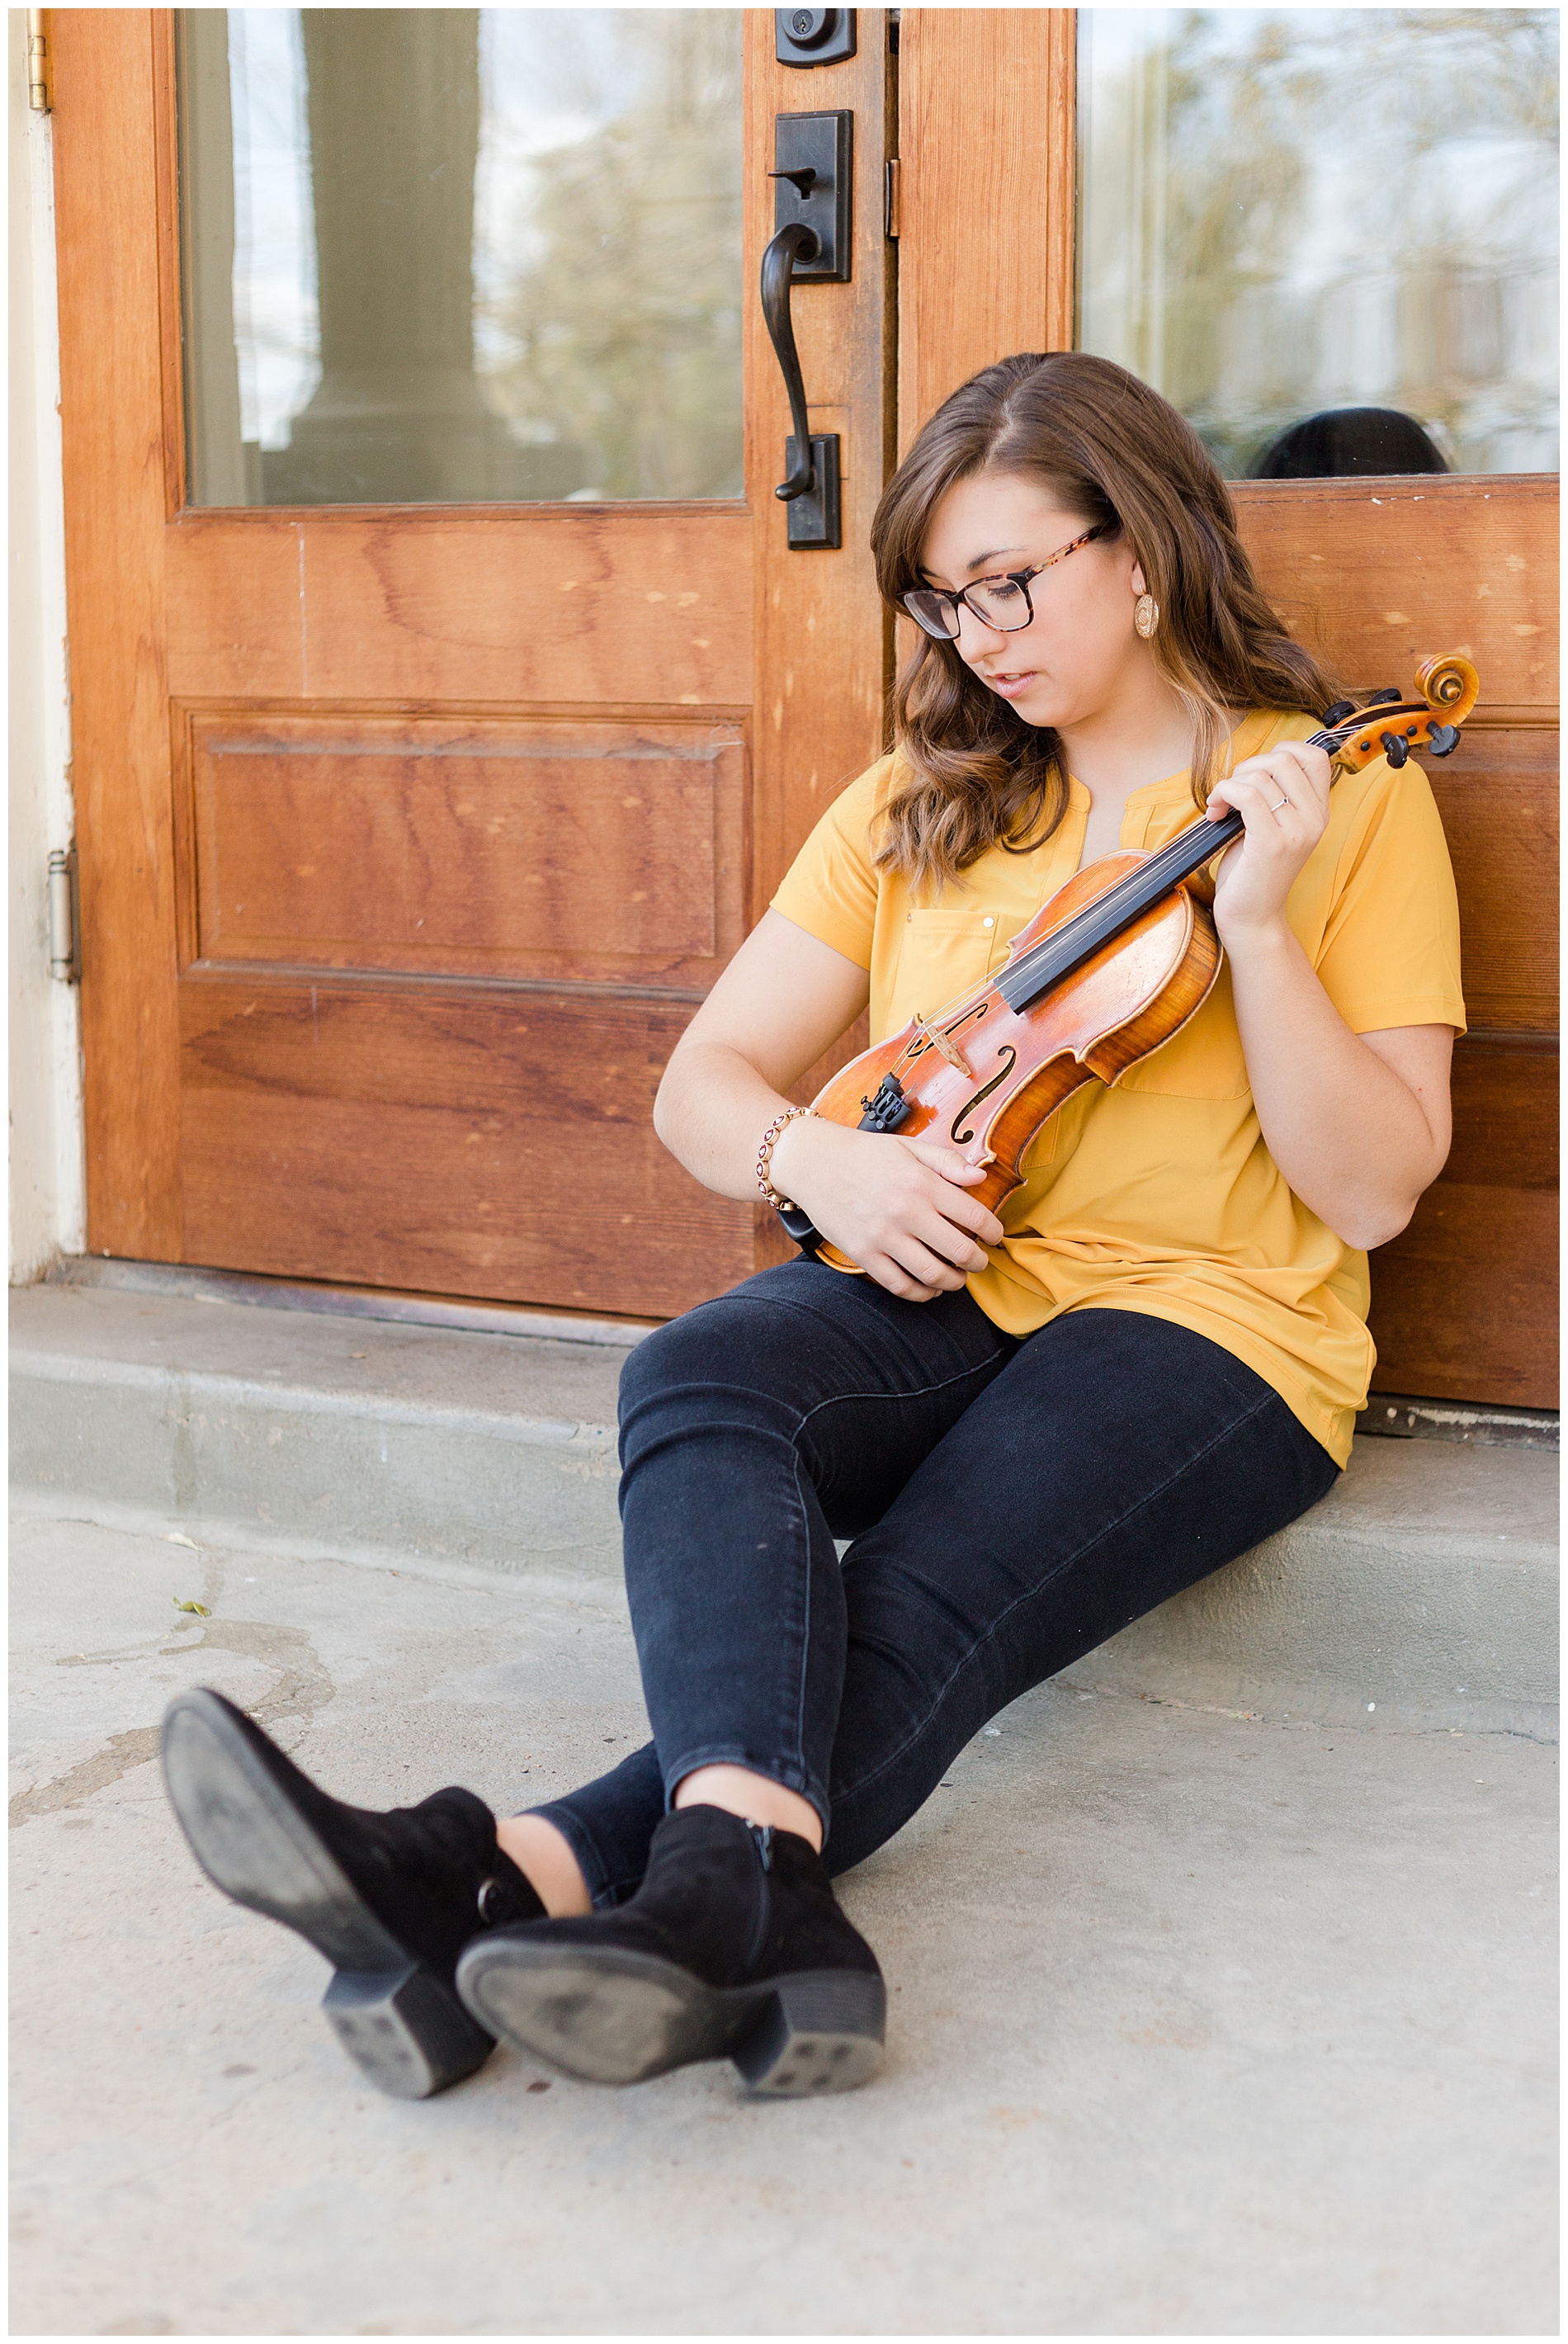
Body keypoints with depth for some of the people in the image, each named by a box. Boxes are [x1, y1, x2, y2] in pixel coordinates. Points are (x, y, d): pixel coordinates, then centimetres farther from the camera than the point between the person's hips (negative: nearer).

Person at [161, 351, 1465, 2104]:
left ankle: (506, 1886, -49)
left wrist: (1257, 923, -17)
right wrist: (817, 1156, -10)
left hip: (1209, 1323, -3)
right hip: (938, 1289, 4)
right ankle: (741, 1877, -53)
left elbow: (1373, 1196, -4)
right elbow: (702, 1086, 12)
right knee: (700, 1380, -31)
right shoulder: (920, 805, 17)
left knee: (921, 1609, -32)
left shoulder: (1343, 795, 3)